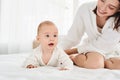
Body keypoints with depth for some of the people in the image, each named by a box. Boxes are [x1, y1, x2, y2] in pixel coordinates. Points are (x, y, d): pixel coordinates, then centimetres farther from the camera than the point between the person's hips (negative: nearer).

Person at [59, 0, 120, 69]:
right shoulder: (85, 8, -19)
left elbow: (103, 46, -22)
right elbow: (71, 38, -11)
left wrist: (70, 51, -23)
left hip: (112, 52, 1)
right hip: (91, 48, -1)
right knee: (94, 62, -35)